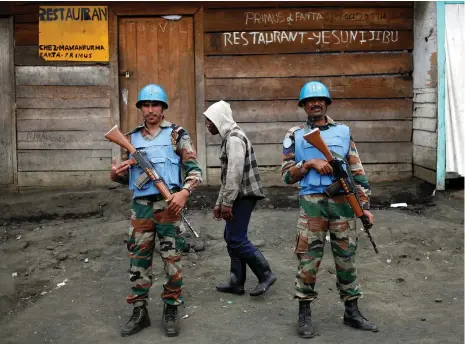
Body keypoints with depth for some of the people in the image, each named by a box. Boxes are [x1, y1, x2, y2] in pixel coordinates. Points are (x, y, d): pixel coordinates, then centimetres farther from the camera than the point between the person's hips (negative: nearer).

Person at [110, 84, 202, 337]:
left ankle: (171, 310, 16)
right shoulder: (132, 137, 11)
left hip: (168, 204, -3)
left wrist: (184, 192, -19)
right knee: (138, 259, 6)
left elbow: (194, 169, -3)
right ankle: (139, 311, 18)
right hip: (141, 206, 4)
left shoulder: (177, 134, 0)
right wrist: (115, 174, -5)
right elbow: (128, 175, 18)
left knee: (171, 258, 3)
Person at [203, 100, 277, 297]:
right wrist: (219, 203, 21)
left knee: (236, 239, -8)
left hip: (243, 196, -10)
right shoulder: (228, 138, 18)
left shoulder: (234, 138, -14)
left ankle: (265, 275, 1)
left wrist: (227, 202, -20)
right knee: (232, 238, 11)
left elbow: (235, 173, -22)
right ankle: (236, 283, 17)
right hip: (239, 197, 10)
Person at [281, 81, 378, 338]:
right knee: (309, 258, 0)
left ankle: (352, 312, 21)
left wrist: (364, 205, 5)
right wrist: (310, 163, -14)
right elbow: (287, 175, 1)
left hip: (343, 202, 2)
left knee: (346, 258, 9)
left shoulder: (343, 131, 11)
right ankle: (304, 314, 12)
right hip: (312, 203, -2)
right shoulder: (295, 136, 5)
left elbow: (357, 171, 10)